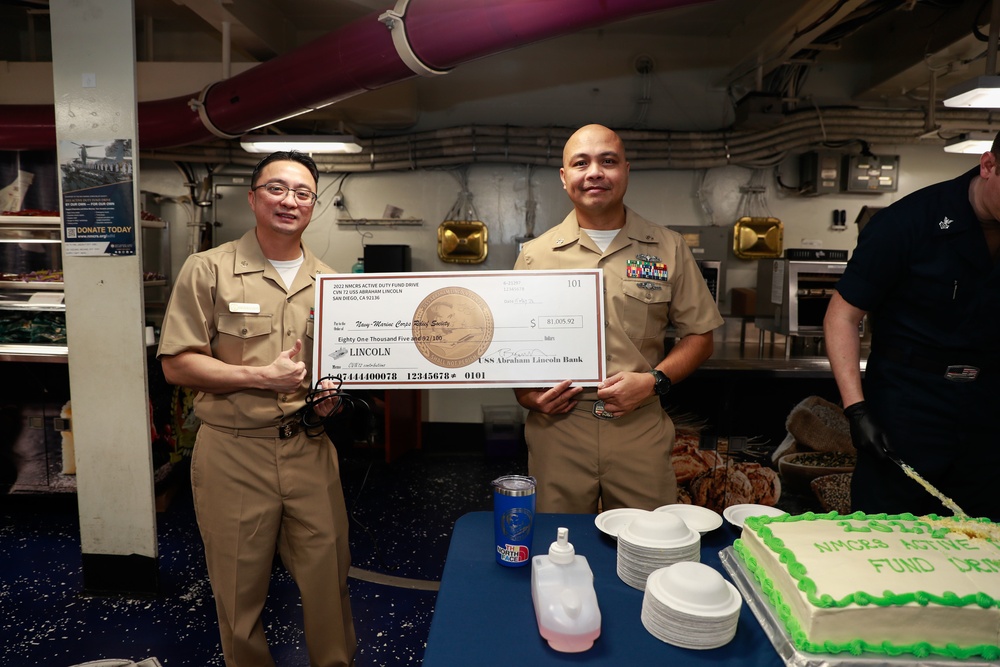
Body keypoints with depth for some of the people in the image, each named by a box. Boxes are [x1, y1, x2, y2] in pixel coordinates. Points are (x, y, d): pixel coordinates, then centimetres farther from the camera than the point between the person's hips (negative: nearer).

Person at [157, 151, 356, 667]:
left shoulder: (327, 282, 9)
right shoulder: (209, 270, -3)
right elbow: (177, 364, -7)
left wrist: (332, 395, -1)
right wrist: (262, 376, -16)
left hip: (310, 449, 3)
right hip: (234, 453, -3)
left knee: (329, 576, 11)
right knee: (240, 589, 12)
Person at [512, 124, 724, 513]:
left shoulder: (668, 249, 6)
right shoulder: (535, 255, 6)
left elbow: (699, 336, 7)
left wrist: (654, 381, -8)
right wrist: (525, 394, -9)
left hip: (641, 429, 0)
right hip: (557, 428, 0)